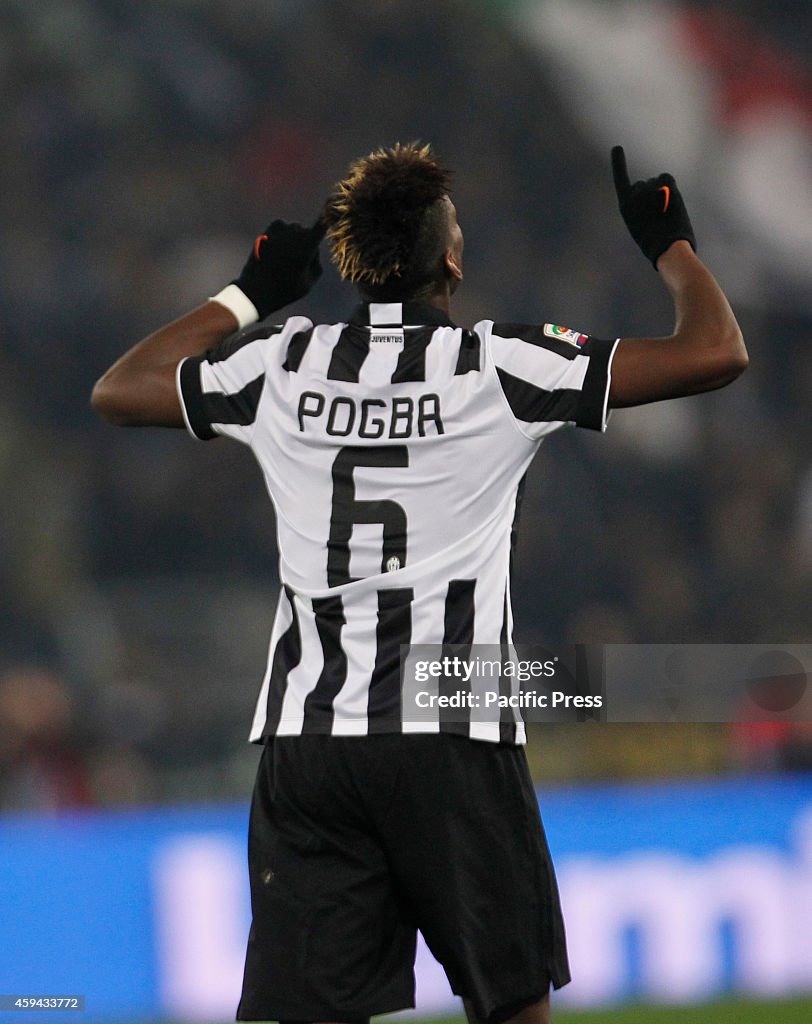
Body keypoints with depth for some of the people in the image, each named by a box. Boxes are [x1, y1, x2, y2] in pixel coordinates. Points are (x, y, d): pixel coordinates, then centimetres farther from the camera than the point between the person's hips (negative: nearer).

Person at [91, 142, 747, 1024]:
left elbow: (117, 391, 22)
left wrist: (249, 295, 29)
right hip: (452, 738, -3)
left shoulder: (276, 365, 4)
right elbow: (716, 353, -3)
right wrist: (671, 243, 16)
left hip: (303, 739, 3)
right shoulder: (501, 366, -5)